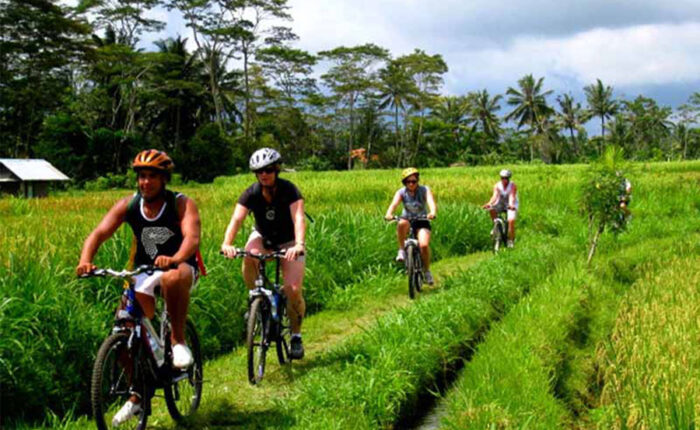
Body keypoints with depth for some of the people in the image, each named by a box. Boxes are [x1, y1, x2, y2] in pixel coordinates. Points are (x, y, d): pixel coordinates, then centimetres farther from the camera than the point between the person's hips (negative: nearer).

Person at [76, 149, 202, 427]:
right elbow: (99, 233, -14)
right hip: (144, 271, 4)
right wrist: (85, 260, -35)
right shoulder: (128, 205, -4)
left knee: (172, 279, -41)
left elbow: (192, 237, -29)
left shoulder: (181, 204, -13)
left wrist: (174, 260, -50)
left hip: (180, 267, -4)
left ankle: (179, 341, -21)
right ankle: (135, 397, 5)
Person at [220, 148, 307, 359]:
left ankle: (296, 335, 5)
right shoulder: (251, 194, -18)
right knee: (249, 258, -35)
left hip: (288, 241, -2)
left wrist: (299, 244, -56)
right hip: (263, 236, 2)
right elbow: (236, 219, -30)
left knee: (293, 289, -18)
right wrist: (227, 243, -49)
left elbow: (298, 218, -37)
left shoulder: (289, 190, -24)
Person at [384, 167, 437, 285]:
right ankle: (401, 251, -21)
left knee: (424, 245, -25)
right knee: (402, 224, -38)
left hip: (422, 222, -1)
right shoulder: (401, 192, -7)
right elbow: (394, 204, -25)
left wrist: (432, 213, -51)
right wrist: (389, 214, -47)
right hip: (407, 220, 1)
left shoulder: (424, 190, -11)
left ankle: (427, 271, -1)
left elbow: (431, 203, -28)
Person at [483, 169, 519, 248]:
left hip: (511, 205, -3)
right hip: (501, 204, 3)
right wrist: (489, 203, -44)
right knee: (492, 210, -28)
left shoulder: (512, 185, -18)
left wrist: (511, 205, -53)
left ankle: (511, 240, -10)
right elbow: (495, 196, -24)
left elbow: (512, 197, -32)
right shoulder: (497, 185, -10)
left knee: (511, 221, -25)